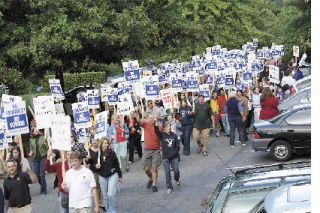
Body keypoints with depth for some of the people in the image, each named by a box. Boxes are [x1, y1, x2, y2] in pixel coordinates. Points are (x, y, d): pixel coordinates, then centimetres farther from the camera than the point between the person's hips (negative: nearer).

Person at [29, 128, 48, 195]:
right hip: (35, 158, 4)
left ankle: (43, 190, 4)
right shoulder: (31, 140, 9)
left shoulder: (43, 138, -1)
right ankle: (43, 185, 28)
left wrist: (46, 144, -22)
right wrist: (31, 153, -5)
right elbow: (31, 150, 16)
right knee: (36, 174, 1)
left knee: (42, 174, -6)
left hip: (43, 157, -3)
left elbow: (47, 148, -1)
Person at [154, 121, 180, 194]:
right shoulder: (162, 135, -1)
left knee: (176, 170, 2)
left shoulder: (174, 135, 3)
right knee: (167, 172, 2)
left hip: (174, 157, 1)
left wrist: (174, 153, -7)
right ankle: (169, 187, 13)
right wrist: (156, 122, -30)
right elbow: (156, 131, -19)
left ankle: (177, 179, 37)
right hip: (165, 157, -1)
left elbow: (178, 146, 4)